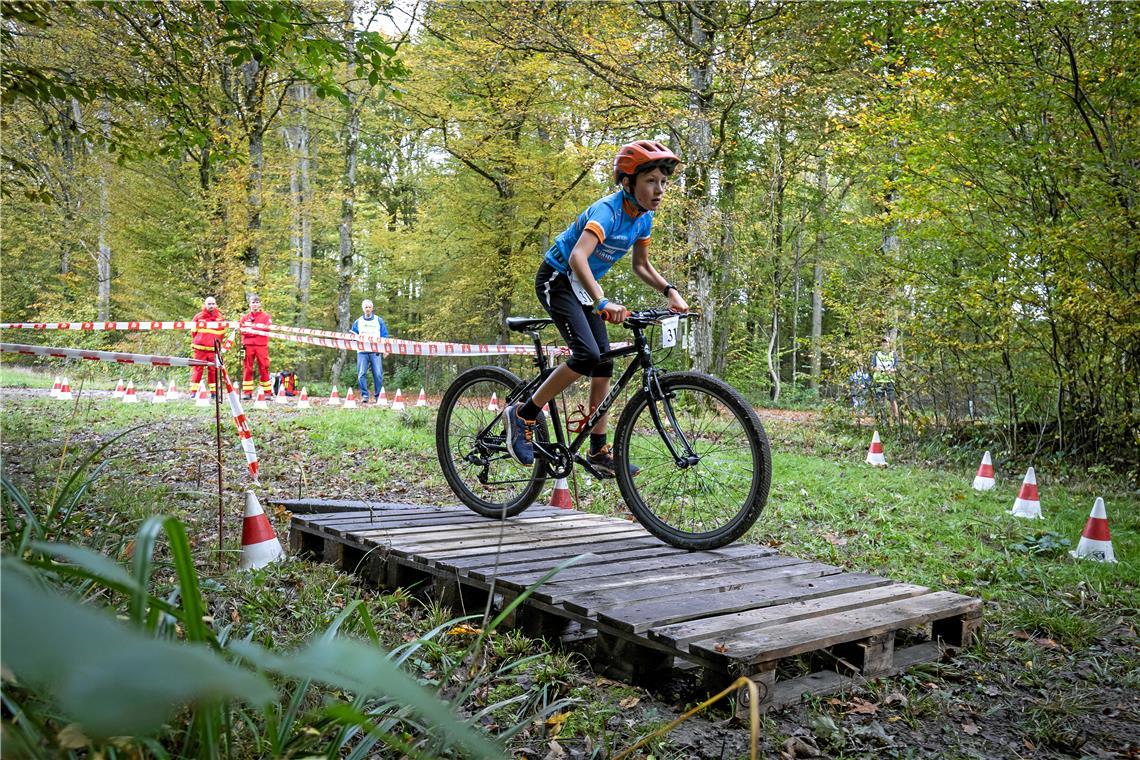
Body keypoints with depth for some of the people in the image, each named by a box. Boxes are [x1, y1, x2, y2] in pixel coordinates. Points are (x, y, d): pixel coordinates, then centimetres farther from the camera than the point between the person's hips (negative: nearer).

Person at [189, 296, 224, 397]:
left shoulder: (219, 317, 7)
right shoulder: (198, 316, 2)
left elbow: (221, 333, 15)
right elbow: (193, 331, 10)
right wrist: (195, 343, 12)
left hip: (213, 349, 2)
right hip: (200, 348, -2)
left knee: (213, 370, 4)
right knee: (197, 369, -1)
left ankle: (214, 392, 9)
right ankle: (193, 391, 1)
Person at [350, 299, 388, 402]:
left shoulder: (379, 321, 13)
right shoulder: (358, 322, 16)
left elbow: (385, 336, 11)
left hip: (375, 351, -1)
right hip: (362, 351, 1)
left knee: (378, 374, -7)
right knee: (361, 374, -7)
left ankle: (379, 396, -1)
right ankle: (364, 395, -1)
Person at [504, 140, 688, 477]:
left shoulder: (644, 216, -2)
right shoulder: (608, 210, -27)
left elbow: (641, 265, 12)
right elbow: (578, 257, -43)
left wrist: (670, 291, -5)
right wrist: (603, 302, -55)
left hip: (584, 288, 8)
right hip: (557, 279, -8)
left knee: (604, 365, 2)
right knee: (587, 354, -25)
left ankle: (599, 453, 9)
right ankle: (523, 415, -10)